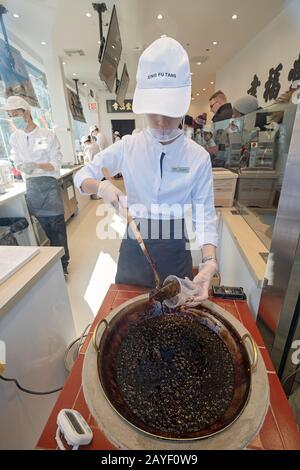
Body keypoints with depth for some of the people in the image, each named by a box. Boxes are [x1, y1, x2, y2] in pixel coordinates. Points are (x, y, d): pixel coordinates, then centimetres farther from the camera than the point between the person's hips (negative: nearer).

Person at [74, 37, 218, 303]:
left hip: (175, 251, 0)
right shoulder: (128, 147, -7)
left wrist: (209, 263, -27)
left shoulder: (199, 156, -10)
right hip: (133, 248, 1)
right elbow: (82, 176, 1)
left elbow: (204, 214, -12)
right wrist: (101, 186, -22)